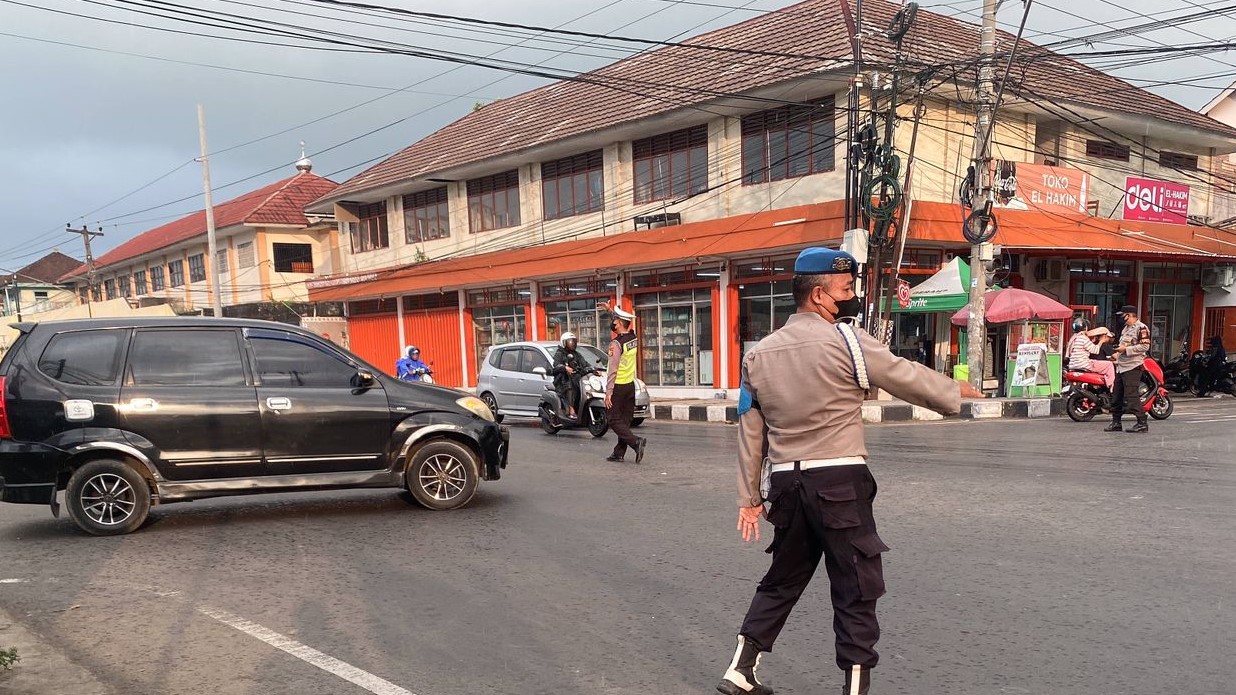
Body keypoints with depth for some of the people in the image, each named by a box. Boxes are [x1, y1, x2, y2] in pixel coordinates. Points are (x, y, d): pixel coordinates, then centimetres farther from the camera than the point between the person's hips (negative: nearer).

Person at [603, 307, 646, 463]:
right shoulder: (633, 338, 3)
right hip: (630, 385, 7)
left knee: (615, 421, 0)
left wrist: (608, 392, -18)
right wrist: (612, 310, 31)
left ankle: (636, 442, -16)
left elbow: (612, 370, -20)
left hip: (618, 386, -7)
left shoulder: (616, 344, -18)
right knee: (625, 420, 10)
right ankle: (619, 453, 15)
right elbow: (628, 322, 25)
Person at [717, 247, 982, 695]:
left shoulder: (759, 354, 8)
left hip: (786, 482, 6)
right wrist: (957, 391, 21)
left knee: (782, 580, 19)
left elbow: (750, 432, 10)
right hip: (839, 481, -6)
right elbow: (908, 377, 3)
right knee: (857, 589, 5)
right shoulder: (845, 340, -8)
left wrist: (749, 497, 15)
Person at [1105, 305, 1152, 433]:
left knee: (1131, 396, -14)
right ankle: (1116, 422, 17)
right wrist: (1118, 354, 16)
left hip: (1133, 367, -10)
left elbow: (1145, 346, -18)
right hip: (1121, 367, 10)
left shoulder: (1141, 328, -9)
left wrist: (1125, 349, -18)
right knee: (1116, 395, 10)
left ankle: (1142, 423, -7)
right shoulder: (1125, 329, 21)